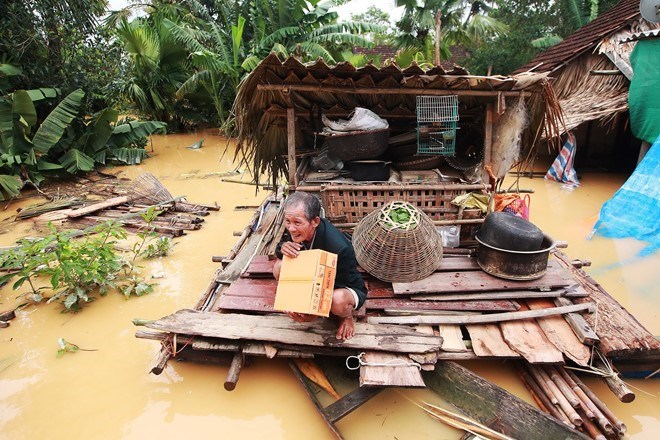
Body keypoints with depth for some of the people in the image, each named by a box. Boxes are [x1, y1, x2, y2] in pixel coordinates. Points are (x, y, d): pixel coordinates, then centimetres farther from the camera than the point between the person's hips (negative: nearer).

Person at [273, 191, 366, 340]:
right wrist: (282, 247, -30)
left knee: (338, 300, -40)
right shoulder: (293, 229, -20)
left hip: (347, 288, -5)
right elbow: (279, 256, -4)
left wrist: (315, 313, -38)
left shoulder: (339, 247, -38)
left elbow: (341, 286, -26)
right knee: (279, 267, -16)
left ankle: (347, 316, -1)